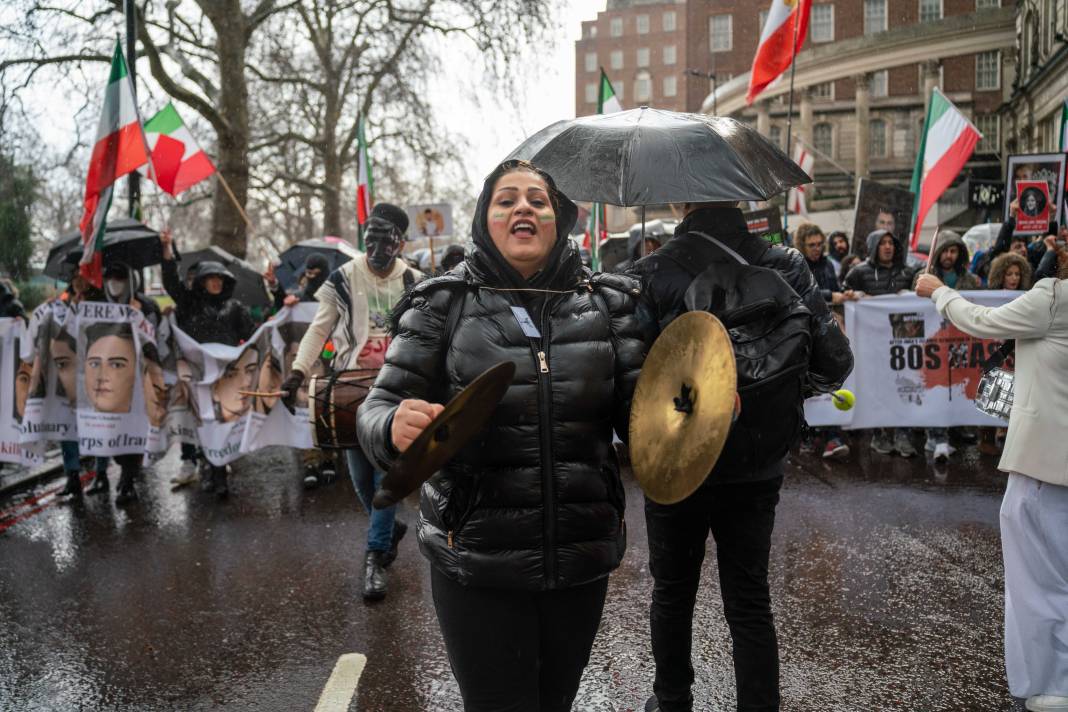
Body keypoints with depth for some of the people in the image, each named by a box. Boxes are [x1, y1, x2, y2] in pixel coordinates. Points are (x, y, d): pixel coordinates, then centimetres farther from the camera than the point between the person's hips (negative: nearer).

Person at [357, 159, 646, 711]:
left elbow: (639, 409, 1)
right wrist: (395, 426, -28)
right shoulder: (443, 303, -3)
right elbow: (378, 407, -4)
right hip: (476, 563, -3)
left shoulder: (606, 303, 3)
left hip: (582, 561, 3)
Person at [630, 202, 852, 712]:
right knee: (749, 603, 14)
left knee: (672, 594, 18)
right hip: (757, 469, 2)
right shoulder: (786, 267, -6)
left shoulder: (651, 274, -13)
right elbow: (835, 361, -6)